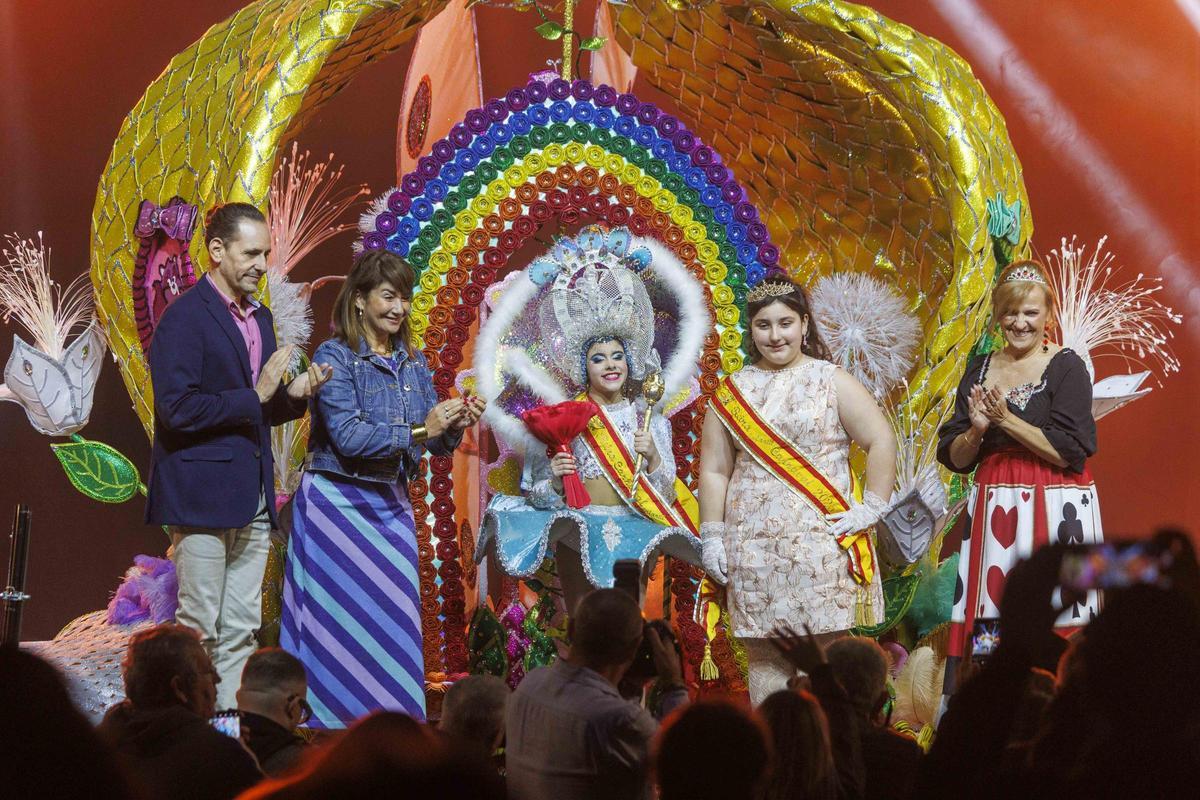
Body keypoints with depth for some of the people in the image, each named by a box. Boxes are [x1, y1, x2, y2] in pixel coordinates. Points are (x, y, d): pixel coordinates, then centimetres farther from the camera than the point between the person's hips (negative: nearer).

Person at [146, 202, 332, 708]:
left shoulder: (260, 317, 16)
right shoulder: (185, 316, -10)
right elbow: (177, 408, -19)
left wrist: (294, 395, 2)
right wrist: (255, 396, -15)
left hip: (251, 498, 8)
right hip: (202, 493, -8)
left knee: (241, 630, 8)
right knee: (199, 627, -5)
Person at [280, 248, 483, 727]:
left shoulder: (413, 363, 10)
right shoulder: (335, 357, -8)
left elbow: (433, 444, 10)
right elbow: (347, 436, -18)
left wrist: (455, 427, -11)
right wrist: (417, 430, -24)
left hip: (391, 504, 6)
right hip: (338, 504, -6)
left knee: (394, 619, 5)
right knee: (339, 620, -4)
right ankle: (331, 723, 3)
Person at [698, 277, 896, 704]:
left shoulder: (832, 381, 3)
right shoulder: (732, 391, 11)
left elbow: (881, 441, 1)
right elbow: (714, 470, 10)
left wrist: (871, 508, -5)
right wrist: (712, 537, 3)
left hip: (822, 539, -3)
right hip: (753, 546, 3)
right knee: (763, 655, 3)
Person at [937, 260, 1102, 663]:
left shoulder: (1066, 367, -2)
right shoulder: (979, 369, 12)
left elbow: (1069, 451, -12)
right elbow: (953, 458, 11)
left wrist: (1005, 420, -14)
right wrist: (976, 431, -10)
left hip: (1054, 512, -4)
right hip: (992, 508, 4)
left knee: (1054, 626, -7)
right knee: (991, 630, -1)